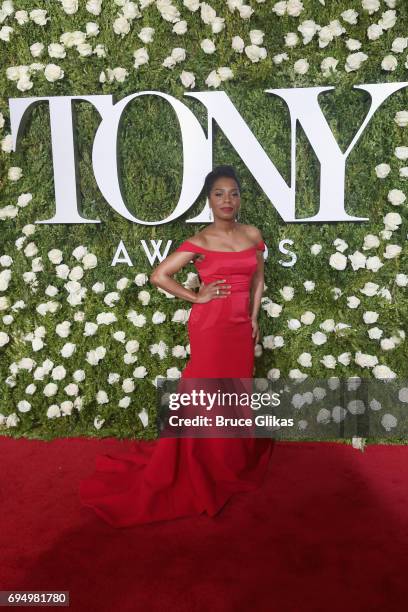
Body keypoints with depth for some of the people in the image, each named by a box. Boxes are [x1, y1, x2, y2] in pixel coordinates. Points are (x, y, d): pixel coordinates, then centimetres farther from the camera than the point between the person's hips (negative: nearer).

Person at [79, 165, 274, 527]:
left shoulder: (253, 236, 7)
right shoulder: (199, 242, -6)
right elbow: (159, 275, -6)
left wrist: (254, 319, 10)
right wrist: (197, 297, -8)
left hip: (241, 326, 5)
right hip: (210, 325, -4)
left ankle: (235, 462, 32)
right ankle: (205, 472, 18)